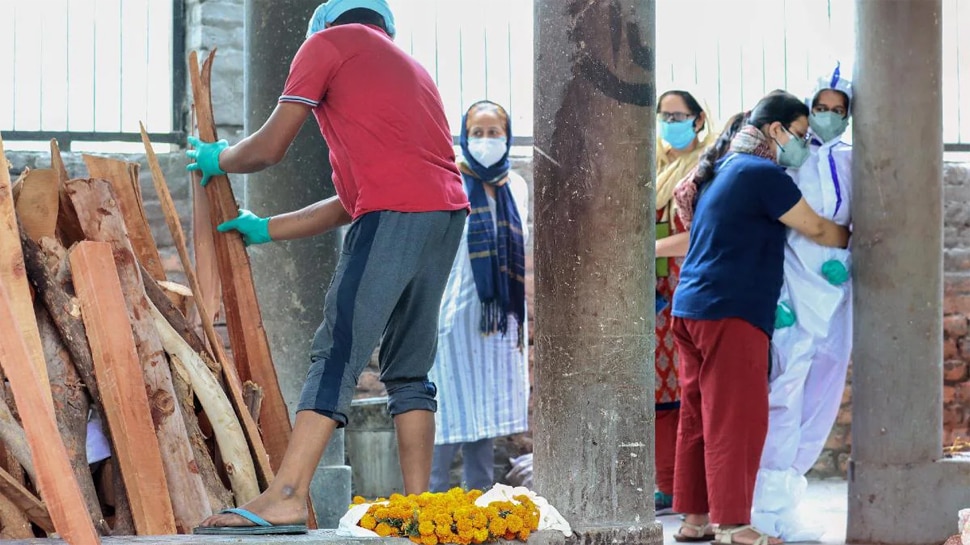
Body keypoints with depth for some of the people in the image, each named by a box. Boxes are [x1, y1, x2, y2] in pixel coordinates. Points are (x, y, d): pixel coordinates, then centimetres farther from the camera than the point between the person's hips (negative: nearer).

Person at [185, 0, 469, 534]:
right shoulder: (410, 68, 33)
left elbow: (269, 147, 5)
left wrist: (216, 159, 26)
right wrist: (265, 229, 34)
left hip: (393, 216, -8)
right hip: (447, 214, 8)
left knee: (336, 354, -13)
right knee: (408, 371, 13)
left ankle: (286, 497, -20)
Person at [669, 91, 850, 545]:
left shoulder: (724, 170, 19)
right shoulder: (764, 174, -11)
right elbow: (817, 229, -3)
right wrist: (853, 239, 13)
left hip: (692, 308, 10)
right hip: (730, 313, -10)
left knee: (699, 418, 12)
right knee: (736, 421, -6)